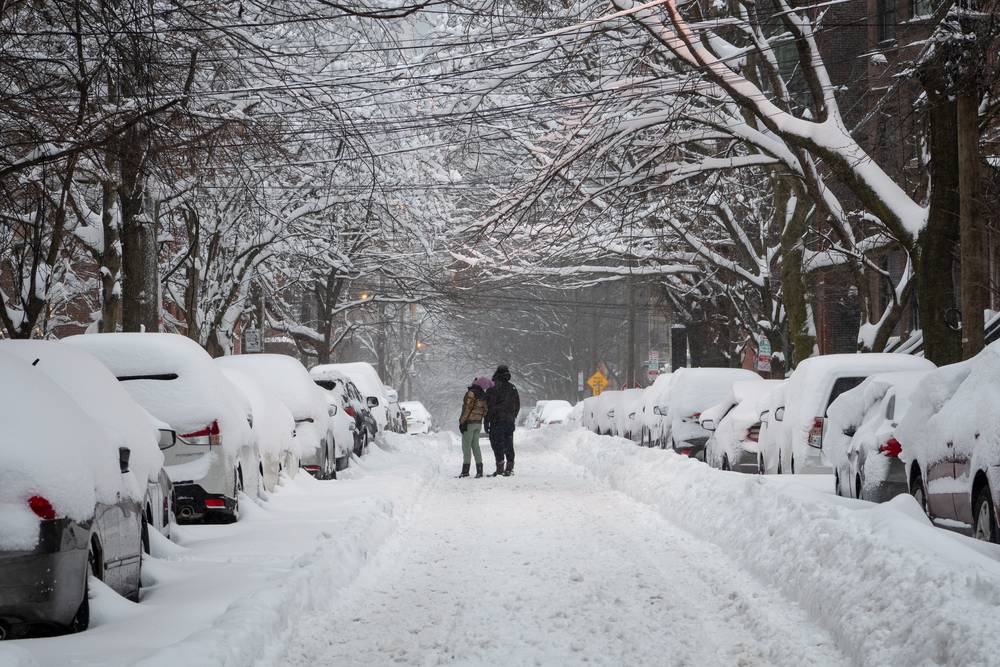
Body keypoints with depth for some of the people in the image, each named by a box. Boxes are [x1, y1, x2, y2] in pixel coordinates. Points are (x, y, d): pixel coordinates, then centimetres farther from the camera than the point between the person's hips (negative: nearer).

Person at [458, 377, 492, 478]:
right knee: (475, 446, 12)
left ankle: (465, 470, -7)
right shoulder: (483, 396, 8)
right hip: (478, 423, 7)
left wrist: (462, 422, -15)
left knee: (466, 446, -4)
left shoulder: (471, 393, -14)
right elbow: (485, 411, 11)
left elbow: (467, 408, -17)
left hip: (469, 423, -7)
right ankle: (479, 470, 8)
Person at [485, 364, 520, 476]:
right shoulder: (513, 389, 10)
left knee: (497, 445, -4)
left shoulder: (494, 390, -10)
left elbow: (489, 408, -11)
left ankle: (500, 468, -12)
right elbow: (517, 405, 17)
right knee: (509, 445, 10)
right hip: (510, 422, 6)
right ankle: (509, 468, 10)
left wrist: (487, 423, -6)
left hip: (497, 422, -6)